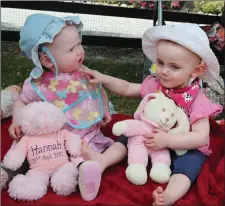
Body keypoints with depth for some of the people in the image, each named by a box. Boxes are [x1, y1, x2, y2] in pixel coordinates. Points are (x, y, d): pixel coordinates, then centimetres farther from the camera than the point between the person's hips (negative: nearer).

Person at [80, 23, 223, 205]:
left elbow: (201, 137, -27)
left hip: (184, 148, -5)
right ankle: (102, 160, -23)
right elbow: (127, 89, 7)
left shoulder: (197, 100, -21)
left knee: (188, 163, -34)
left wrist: (167, 140, -37)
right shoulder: (154, 85, -5)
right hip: (152, 139, 6)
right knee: (128, 137, -7)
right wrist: (104, 79, -6)